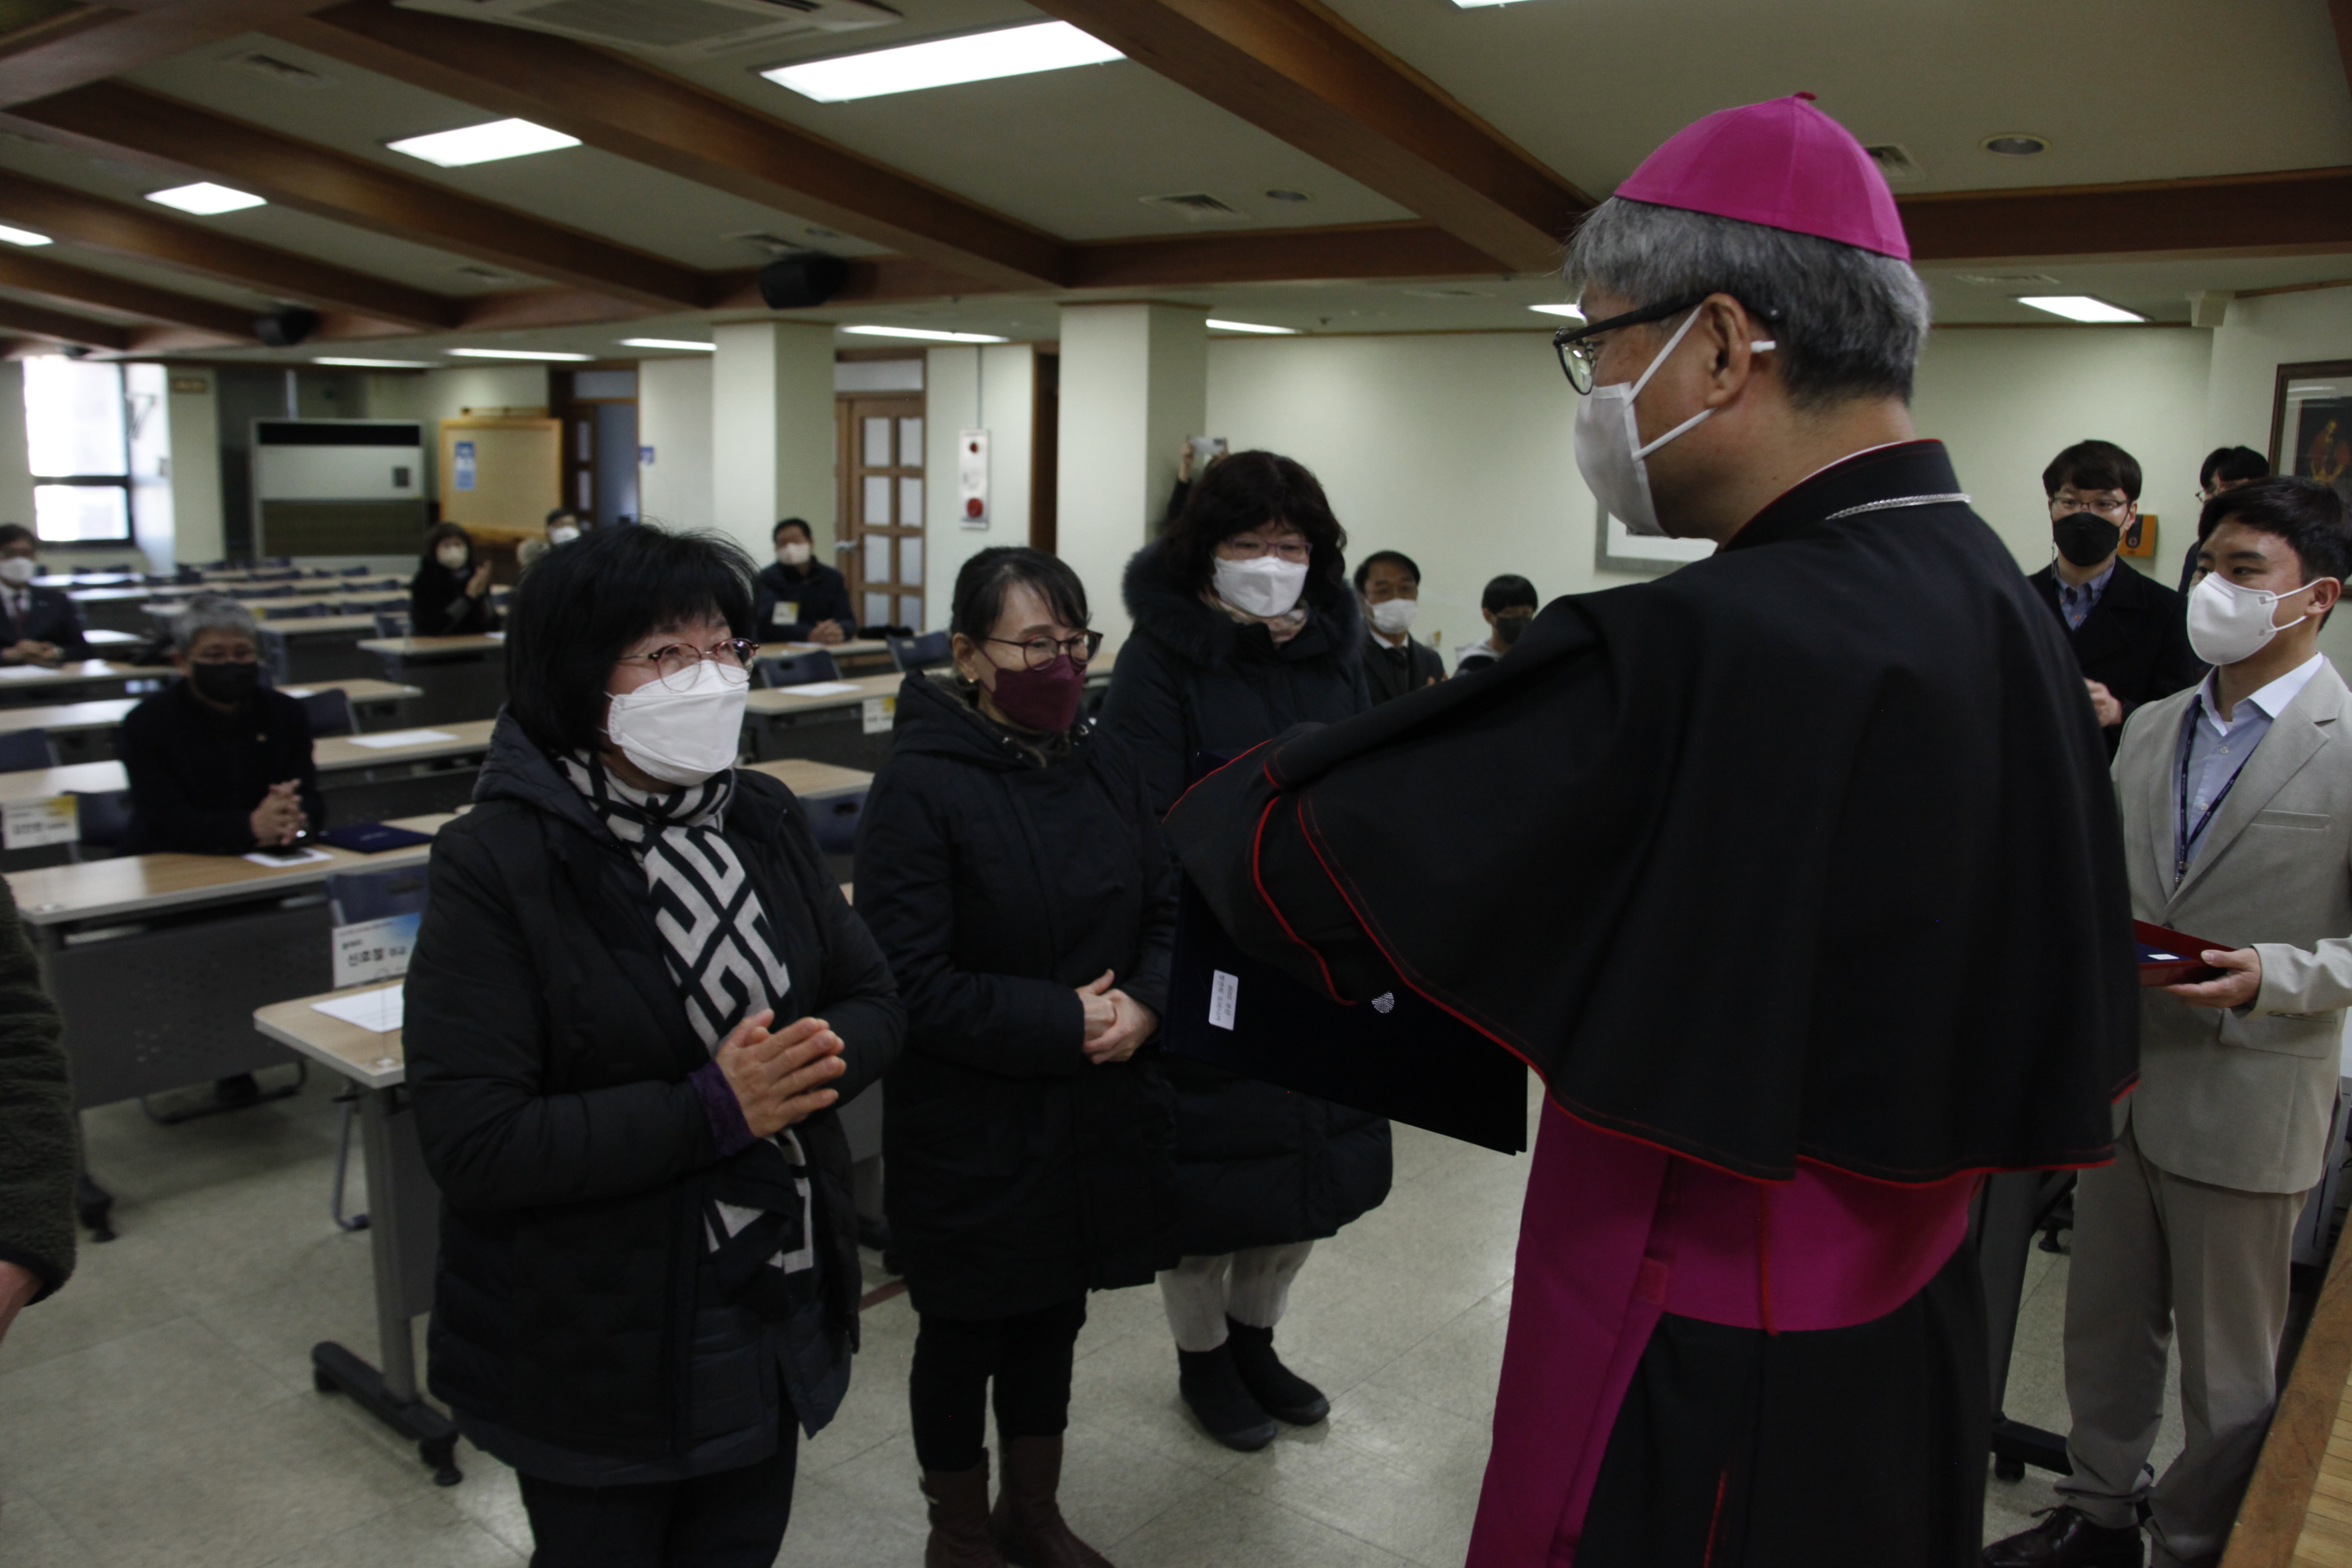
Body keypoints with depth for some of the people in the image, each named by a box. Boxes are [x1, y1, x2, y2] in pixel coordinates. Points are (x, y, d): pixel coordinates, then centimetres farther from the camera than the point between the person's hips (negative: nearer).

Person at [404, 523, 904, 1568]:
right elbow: (472, 1144, -23)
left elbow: (876, 1002, 4)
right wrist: (711, 1113, -28)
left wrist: (821, 1059, -19)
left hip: (781, 1318, 5)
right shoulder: (499, 865, -19)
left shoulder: (764, 820, -1)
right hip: (600, 1356, -5)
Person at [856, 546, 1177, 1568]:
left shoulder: (1103, 764, 2)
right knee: (966, 1335, 14)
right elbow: (914, 980, -22)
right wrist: (1064, 1022, -22)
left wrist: (1144, 1004, -12)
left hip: (1095, 1116, 6)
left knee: (1054, 1319, 22)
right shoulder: (918, 787, -17)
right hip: (971, 1129, -5)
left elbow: (1165, 908, 7)